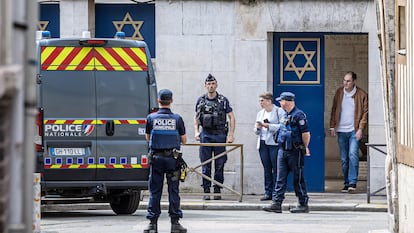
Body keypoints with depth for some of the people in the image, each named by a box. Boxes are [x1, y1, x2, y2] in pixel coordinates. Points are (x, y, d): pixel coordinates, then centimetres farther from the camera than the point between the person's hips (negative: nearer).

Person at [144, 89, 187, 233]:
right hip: (173, 158, 0)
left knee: (155, 191, 4)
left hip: (156, 158, 0)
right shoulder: (177, 119, -3)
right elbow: (184, 140, 4)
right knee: (173, 191, 4)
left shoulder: (151, 118, -2)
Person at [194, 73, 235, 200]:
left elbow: (231, 117, 2)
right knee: (205, 165, 0)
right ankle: (206, 191, 3)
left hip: (220, 134, -1)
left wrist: (231, 135, -5)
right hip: (205, 135, 1)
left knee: (219, 165, 1)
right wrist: (196, 131, 2)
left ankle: (217, 191, 7)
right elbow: (196, 118, 16)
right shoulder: (201, 100, 7)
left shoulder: (223, 100, 1)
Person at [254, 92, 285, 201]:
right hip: (262, 143, 6)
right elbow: (256, 131, 22)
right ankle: (268, 193, 8)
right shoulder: (260, 113, 19)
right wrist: (257, 128, -1)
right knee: (267, 169, 6)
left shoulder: (279, 111, -1)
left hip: (274, 144, -6)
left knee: (276, 169, -6)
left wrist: (268, 126, -16)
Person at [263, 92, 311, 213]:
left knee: (298, 179, -1)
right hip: (283, 151, 8)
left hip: (295, 152, -8)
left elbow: (306, 134, -13)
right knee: (281, 178, 3)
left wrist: (305, 148, -5)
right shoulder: (284, 115, 15)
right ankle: (276, 203, 1)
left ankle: (303, 204, 7)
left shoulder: (299, 115, -12)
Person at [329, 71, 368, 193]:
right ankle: (346, 183, 14)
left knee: (353, 155, -17)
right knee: (344, 159, 6)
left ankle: (352, 182, -18)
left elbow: (365, 113, -2)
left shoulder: (362, 95, -1)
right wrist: (332, 126, 8)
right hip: (341, 131, 4)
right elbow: (334, 110, 14)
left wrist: (360, 128, -10)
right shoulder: (339, 92, 9)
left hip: (354, 131, -4)